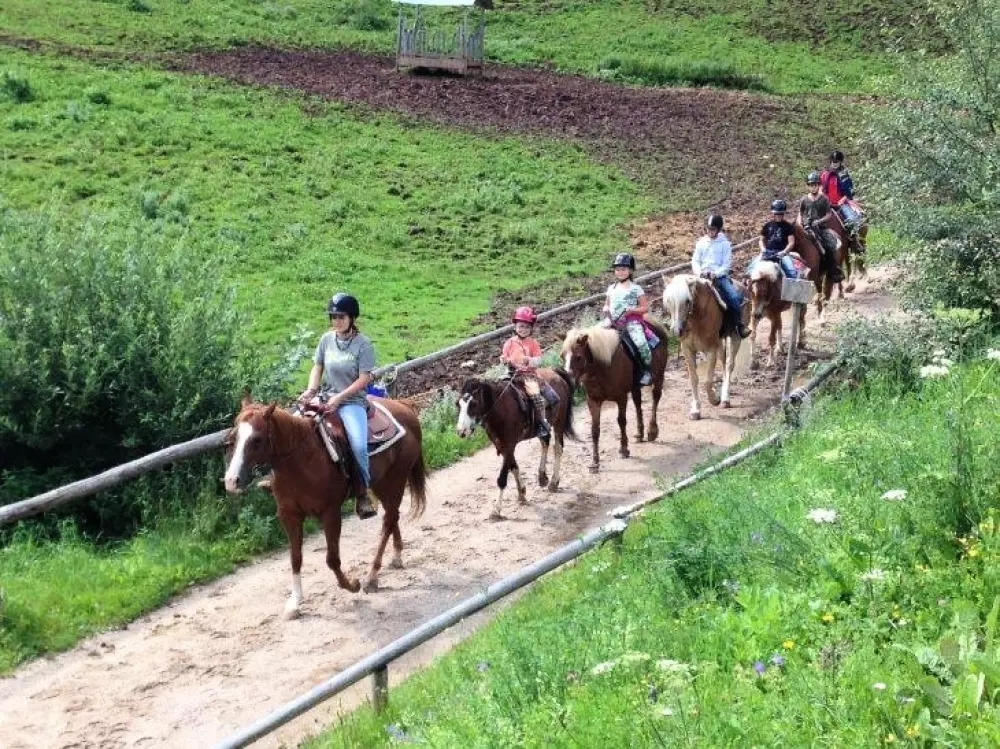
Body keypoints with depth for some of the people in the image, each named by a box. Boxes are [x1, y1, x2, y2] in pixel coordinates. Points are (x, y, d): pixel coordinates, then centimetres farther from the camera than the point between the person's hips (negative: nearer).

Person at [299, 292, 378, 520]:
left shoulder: (363, 344, -9)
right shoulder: (327, 339, 5)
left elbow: (363, 379, -11)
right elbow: (317, 368, 12)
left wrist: (339, 397, -18)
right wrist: (311, 390, -6)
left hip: (352, 401, -5)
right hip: (325, 399, 5)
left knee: (359, 445, -27)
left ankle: (363, 492, -8)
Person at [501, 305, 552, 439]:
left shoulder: (533, 343, 4)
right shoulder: (510, 342, 9)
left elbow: (538, 360, -2)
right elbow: (505, 357, 11)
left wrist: (529, 360, -21)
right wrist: (504, 360, -12)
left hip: (528, 374, -3)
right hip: (513, 373, 3)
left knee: (535, 394, -25)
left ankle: (542, 423, -16)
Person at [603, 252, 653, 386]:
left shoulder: (635, 288, 2)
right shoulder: (612, 288, 14)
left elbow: (645, 307, 1)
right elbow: (606, 306, 22)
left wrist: (631, 310, -14)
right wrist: (607, 317, 1)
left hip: (632, 321, -5)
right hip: (613, 322, 5)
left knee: (640, 343, -28)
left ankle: (647, 369, -9)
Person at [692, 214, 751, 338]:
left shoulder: (725, 243, 2)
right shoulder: (701, 243, 8)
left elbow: (727, 264, -3)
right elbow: (695, 261, 6)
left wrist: (716, 274, -18)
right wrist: (700, 272, -13)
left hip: (720, 276, -2)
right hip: (703, 276, 2)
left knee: (734, 296, -22)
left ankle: (738, 324, -8)